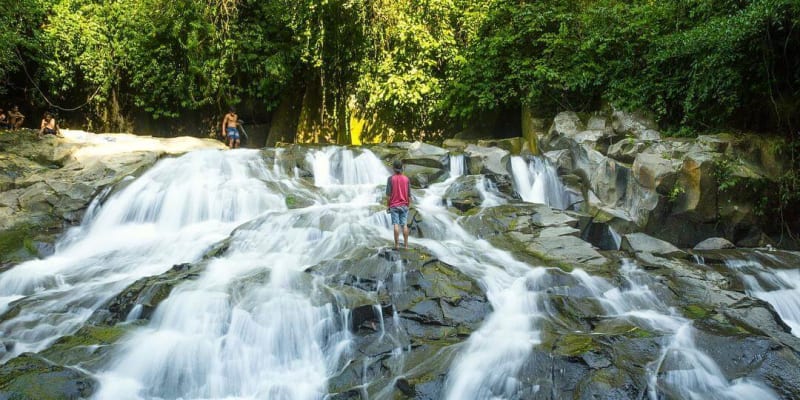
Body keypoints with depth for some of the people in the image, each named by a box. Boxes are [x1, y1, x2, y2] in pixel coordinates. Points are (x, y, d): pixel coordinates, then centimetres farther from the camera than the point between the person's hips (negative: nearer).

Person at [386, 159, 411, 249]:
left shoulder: (390, 179, -7)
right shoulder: (406, 179, 1)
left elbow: (388, 194, -8)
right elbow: (409, 194, 2)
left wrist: (387, 206, 0)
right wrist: (408, 205, 11)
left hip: (394, 206, -2)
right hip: (404, 206, 2)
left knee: (396, 225, -4)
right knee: (404, 225, 5)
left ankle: (397, 244, -5)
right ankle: (406, 244, 7)